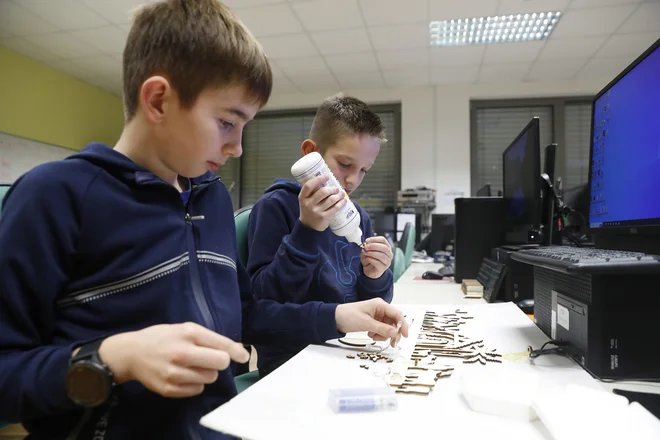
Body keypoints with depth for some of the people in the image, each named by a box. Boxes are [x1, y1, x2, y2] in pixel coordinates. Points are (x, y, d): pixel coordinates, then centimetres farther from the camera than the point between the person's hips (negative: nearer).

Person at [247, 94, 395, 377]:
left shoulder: (359, 218, 6)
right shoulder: (276, 206, -10)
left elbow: (370, 308, 10)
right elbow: (264, 304, -16)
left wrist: (375, 278, -10)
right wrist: (306, 232, -24)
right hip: (291, 364, -5)